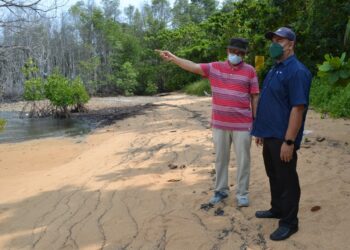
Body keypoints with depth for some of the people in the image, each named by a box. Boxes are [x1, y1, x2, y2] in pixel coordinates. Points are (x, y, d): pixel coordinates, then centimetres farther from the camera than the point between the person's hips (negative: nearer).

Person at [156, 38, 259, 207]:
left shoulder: (250, 71, -1)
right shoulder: (215, 68, 4)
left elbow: (255, 97, 1)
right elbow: (193, 66, -2)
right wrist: (172, 58, -14)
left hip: (242, 125, -2)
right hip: (219, 124, 3)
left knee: (243, 160, 5)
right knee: (220, 159, 12)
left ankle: (242, 193, 19)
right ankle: (221, 190, 27)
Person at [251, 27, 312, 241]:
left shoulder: (297, 71, -17)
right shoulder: (275, 69, 13)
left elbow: (298, 108, -22)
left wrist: (289, 141, -24)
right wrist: (261, 130, 18)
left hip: (282, 138, -9)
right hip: (270, 135, 9)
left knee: (286, 180, 3)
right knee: (274, 176, 20)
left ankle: (289, 222, 16)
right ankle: (277, 209, 37)